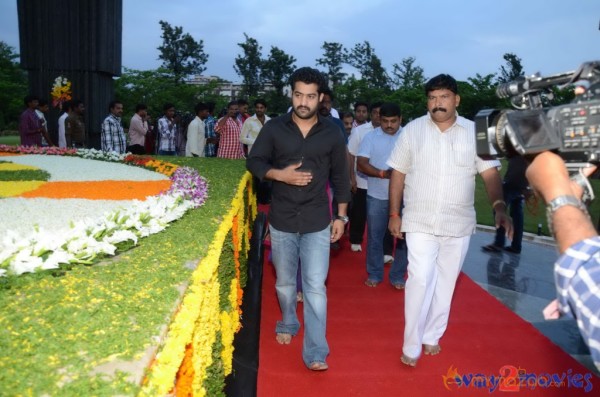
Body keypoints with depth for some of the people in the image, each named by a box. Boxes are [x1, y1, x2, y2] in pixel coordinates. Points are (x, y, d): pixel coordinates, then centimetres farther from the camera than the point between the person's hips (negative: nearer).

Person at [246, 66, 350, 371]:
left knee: (315, 287, -3)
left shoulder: (332, 133, -2)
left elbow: (340, 177, 5)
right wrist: (280, 174, -16)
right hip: (282, 220, 1)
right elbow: (254, 162, 3)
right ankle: (288, 324, 43)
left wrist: (341, 215, 4)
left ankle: (315, 353, 5)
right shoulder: (274, 128, -3)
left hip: (317, 222, -1)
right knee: (285, 282, 17)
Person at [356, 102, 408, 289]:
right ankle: (374, 274, 22)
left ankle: (397, 276, 19)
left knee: (403, 236, 6)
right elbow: (361, 163, -8)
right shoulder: (370, 137, 0)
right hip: (377, 196, 0)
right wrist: (382, 173, -22)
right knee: (375, 236, 8)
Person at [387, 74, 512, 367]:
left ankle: (432, 336, 30)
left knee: (445, 282, 12)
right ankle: (412, 346, 6)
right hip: (420, 222, -2)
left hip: (458, 223, 2)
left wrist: (500, 207, -21)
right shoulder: (413, 130, -2)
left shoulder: (475, 132, -1)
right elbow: (398, 174, 2)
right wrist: (394, 214, 0)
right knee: (420, 280, -8)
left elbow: (490, 174, -4)